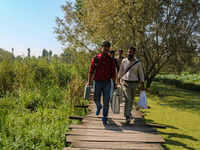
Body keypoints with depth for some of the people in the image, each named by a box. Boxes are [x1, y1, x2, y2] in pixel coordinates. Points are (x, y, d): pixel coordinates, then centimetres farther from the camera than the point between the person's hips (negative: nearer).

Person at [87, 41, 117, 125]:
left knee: (106, 102, -1)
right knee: (96, 99, 10)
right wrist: (88, 82, -6)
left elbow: (113, 72, 5)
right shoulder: (96, 58, 1)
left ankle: (104, 119, 13)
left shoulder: (111, 60, 3)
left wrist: (114, 83, 1)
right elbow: (91, 71, 2)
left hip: (107, 83, 0)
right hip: (97, 82, 1)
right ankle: (99, 107, 46)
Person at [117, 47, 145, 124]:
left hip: (134, 83, 1)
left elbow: (141, 74, 6)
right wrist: (118, 81, 11)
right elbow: (121, 71, 12)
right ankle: (127, 116, -20)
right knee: (127, 99, -15)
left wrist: (142, 85, 6)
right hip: (125, 83, -1)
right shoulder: (124, 61, 2)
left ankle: (129, 112, 38)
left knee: (131, 100, 13)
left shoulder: (138, 63, 0)